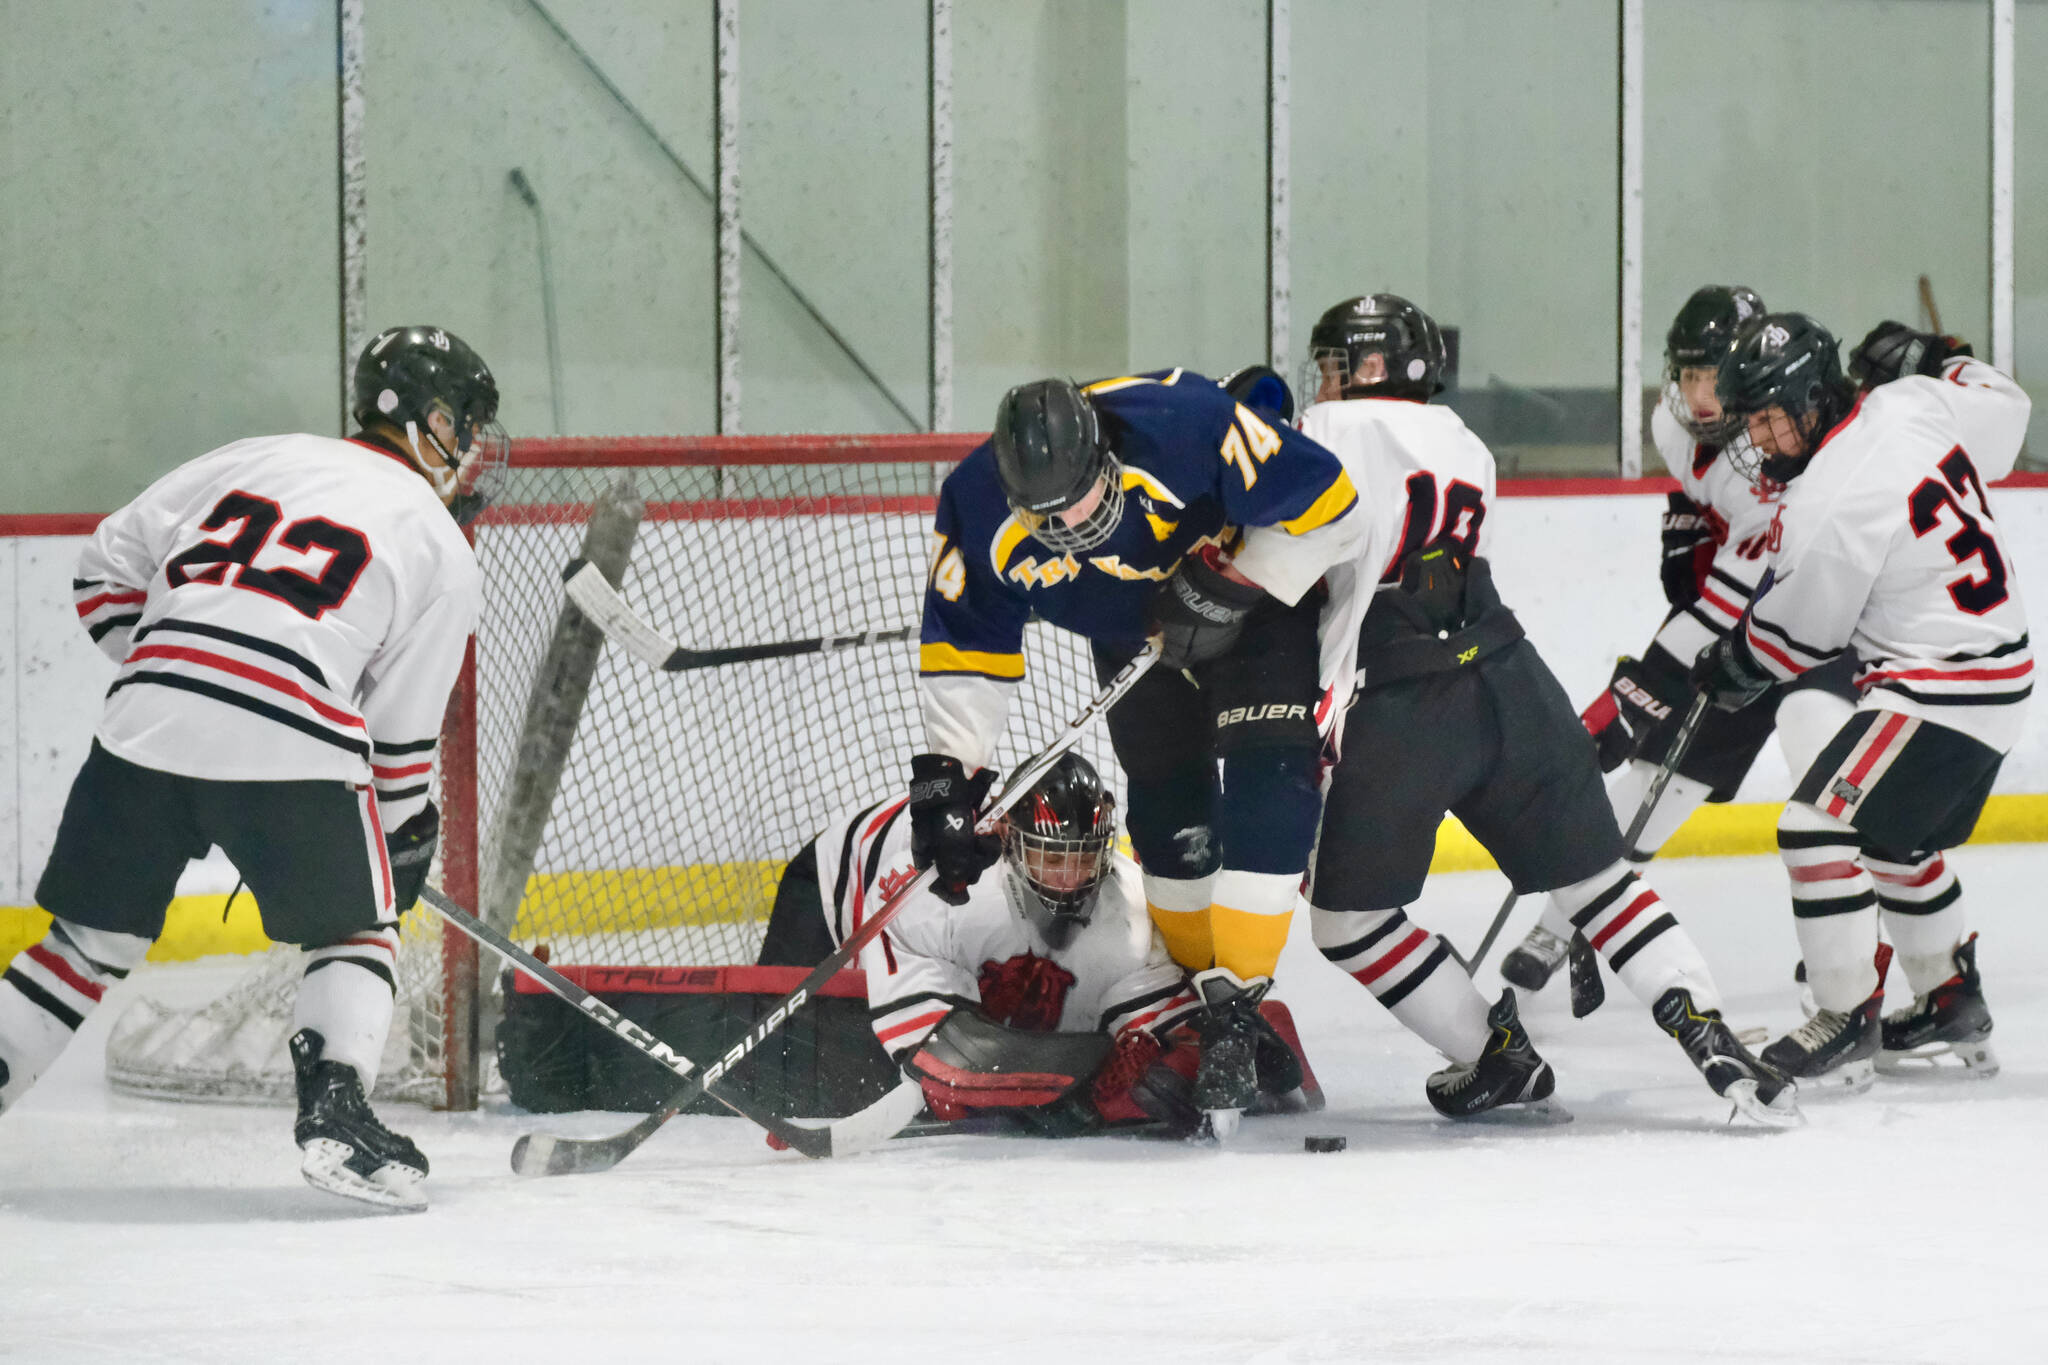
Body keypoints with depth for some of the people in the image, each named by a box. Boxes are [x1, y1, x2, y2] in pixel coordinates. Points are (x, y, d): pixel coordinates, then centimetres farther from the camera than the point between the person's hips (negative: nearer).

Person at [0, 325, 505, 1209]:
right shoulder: (439, 548, 12)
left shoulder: (254, 460, 23)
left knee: (94, 937, 17)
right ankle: (334, 1110, -5)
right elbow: (403, 730, 11)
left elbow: (107, 570, 21)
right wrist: (405, 841, 25)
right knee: (354, 930, 14)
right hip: (290, 748, -4)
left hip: (146, 720, 4)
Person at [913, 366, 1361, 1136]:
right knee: (1169, 814, 2)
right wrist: (948, 777, -19)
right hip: (1135, 632, 4)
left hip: (1261, 599, -4)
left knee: (1267, 789, -18)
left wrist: (1232, 586, -30)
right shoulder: (979, 510, -26)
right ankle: (1197, 989, 21)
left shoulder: (1185, 430, -39)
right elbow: (963, 647, -14)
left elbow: (1327, 503, -29)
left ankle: (1235, 1011, -18)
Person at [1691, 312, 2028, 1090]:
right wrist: (1928, 359, 29)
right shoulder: (1913, 404, -1)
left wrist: (1732, 668, 8)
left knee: (1820, 824, -12)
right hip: (2001, 665, 10)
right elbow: (2004, 408, 19)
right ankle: (1955, 1011, 35)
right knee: (1897, 843, 24)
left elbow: (1796, 637, -10)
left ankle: (1847, 1028, -11)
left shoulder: (1826, 504, -23)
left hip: (1941, 689, -10)